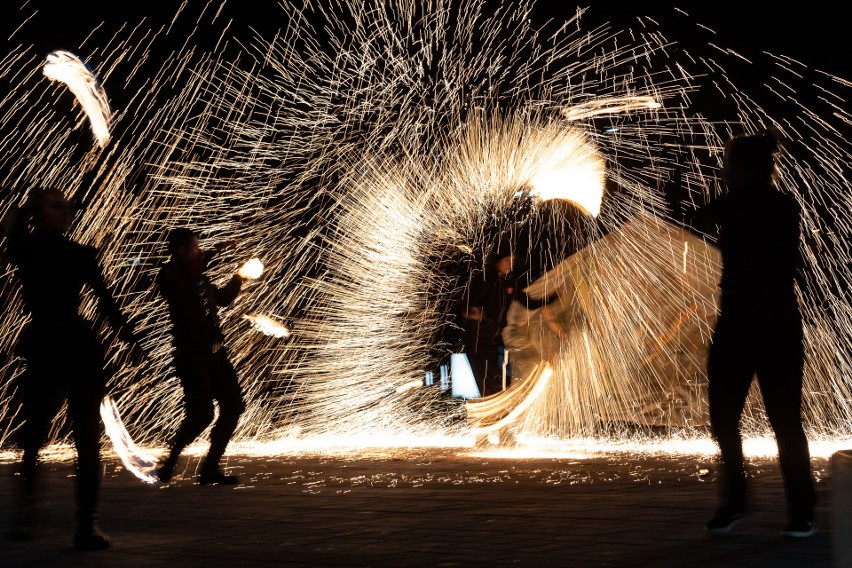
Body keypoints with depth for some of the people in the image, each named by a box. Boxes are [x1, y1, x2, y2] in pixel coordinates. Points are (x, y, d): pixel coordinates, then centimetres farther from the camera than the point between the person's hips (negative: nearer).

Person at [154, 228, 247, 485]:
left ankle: (210, 468, 11)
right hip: (191, 355, -8)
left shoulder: (200, 277, 17)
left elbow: (223, 298, 34)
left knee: (233, 406, 5)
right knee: (201, 413, -15)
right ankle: (168, 464, 5)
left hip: (214, 353, 9)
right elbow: (186, 277, -31)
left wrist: (239, 278, 22)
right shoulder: (169, 274, -7)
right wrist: (211, 254, -21)